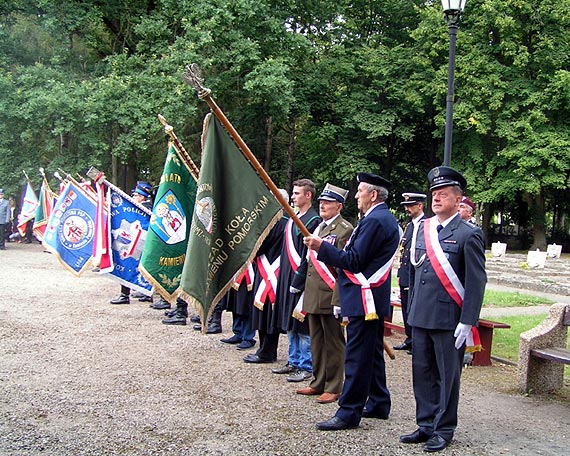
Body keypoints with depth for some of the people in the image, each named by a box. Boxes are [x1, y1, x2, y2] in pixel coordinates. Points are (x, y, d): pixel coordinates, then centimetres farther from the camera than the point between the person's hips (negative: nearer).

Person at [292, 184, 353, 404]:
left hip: (329, 296, -8)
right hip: (313, 295, 9)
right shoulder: (319, 227, 17)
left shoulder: (345, 230, -11)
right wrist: (299, 286, 19)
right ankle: (318, 383, 25)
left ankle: (333, 388, 9)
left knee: (333, 343, 1)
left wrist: (338, 300, -20)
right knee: (317, 342, 15)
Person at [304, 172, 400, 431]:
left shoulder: (374, 220, -16)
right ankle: (378, 404, 26)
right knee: (373, 354, 17)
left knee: (357, 356, -7)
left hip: (364, 300, -11)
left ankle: (349, 412, -3)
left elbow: (355, 261, -20)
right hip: (375, 298, 11)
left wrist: (321, 247, -16)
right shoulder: (386, 218, 17)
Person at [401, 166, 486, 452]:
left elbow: (476, 282, -10)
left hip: (449, 319, -6)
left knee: (447, 376, 6)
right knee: (422, 373, 12)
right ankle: (426, 425, 25)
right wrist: (412, 309, 15)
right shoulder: (422, 229, 11)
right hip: (420, 318, 6)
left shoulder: (469, 234, -7)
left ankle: (444, 430, 18)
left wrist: (467, 322, -14)